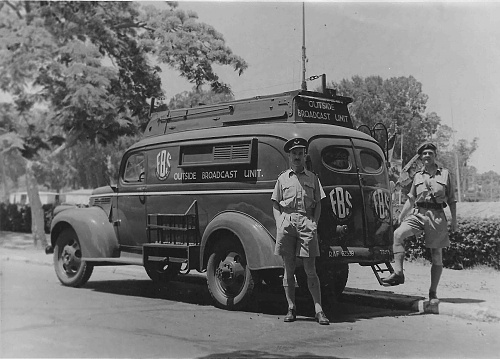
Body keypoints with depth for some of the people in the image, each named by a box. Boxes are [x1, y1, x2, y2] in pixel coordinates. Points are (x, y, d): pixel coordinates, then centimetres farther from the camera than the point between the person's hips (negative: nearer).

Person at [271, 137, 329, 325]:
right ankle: (291, 308, 11)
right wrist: (279, 222, -3)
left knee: (310, 269, -3)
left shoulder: (312, 178, 14)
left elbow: (318, 204, 13)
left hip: (306, 222, -1)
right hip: (286, 221, 1)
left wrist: (314, 223, -2)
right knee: (289, 269, 4)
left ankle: (318, 310, -3)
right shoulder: (283, 178, 13)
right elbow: (275, 204, 12)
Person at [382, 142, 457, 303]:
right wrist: (400, 216, 11)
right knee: (397, 234, -25)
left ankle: (433, 292, 10)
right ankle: (398, 273, -30)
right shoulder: (418, 176, 15)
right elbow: (411, 199, 19)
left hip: (437, 216, -2)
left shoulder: (445, 174, 10)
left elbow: (452, 199, 10)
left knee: (437, 255, 0)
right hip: (418, 213, 2)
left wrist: (454, 219, 4)